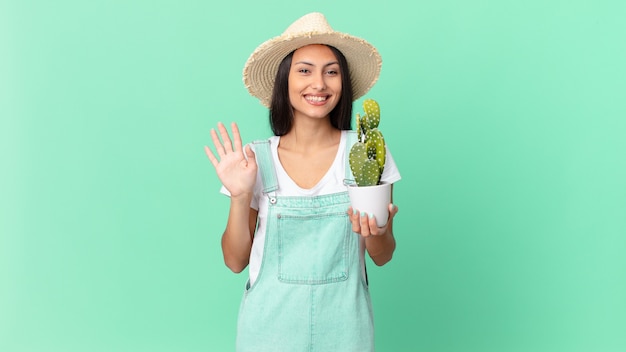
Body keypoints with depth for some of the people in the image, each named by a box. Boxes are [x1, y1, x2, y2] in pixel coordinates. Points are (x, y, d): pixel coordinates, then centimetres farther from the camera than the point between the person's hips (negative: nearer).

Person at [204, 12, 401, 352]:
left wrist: (376, 234, -20)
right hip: (270, 324, 0)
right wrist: (240, 196, -17)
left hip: (342, 324, 0)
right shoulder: (257, 159, -6)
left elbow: (383, 257, 0)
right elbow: (235, 261, -3)